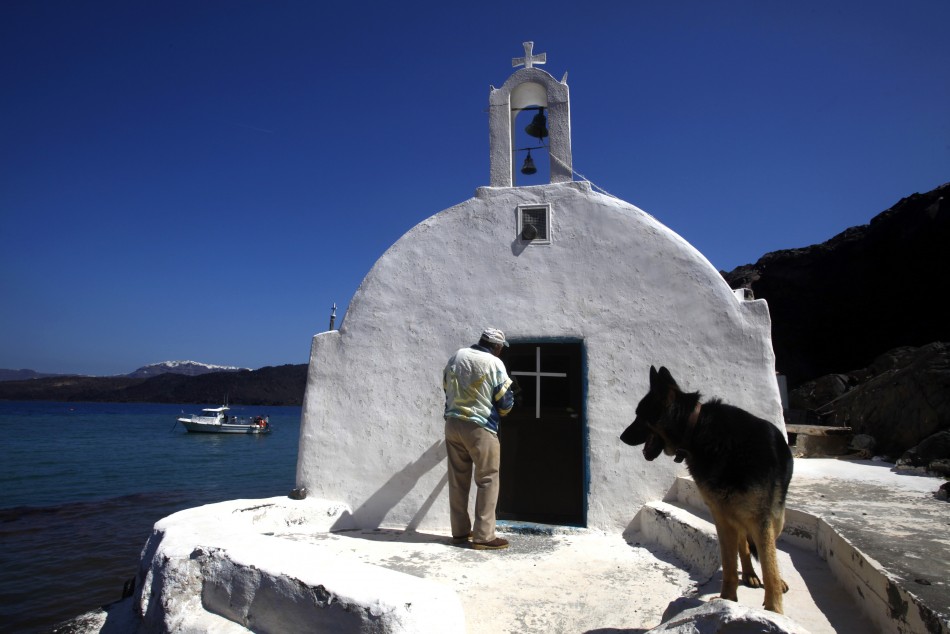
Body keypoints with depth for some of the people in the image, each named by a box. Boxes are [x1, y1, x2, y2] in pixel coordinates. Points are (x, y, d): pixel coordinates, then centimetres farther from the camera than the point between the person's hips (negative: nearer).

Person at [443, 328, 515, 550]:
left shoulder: (456, 357, 6)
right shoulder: (494, 364, -11)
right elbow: (505, 402, -7)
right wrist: (498, 413, 15)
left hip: (452, 424, 6)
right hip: (480, 428, -6)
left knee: (458, 479, 12)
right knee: (487, 480, 3)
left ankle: (459, 531, 20)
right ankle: (483, 536, 4)